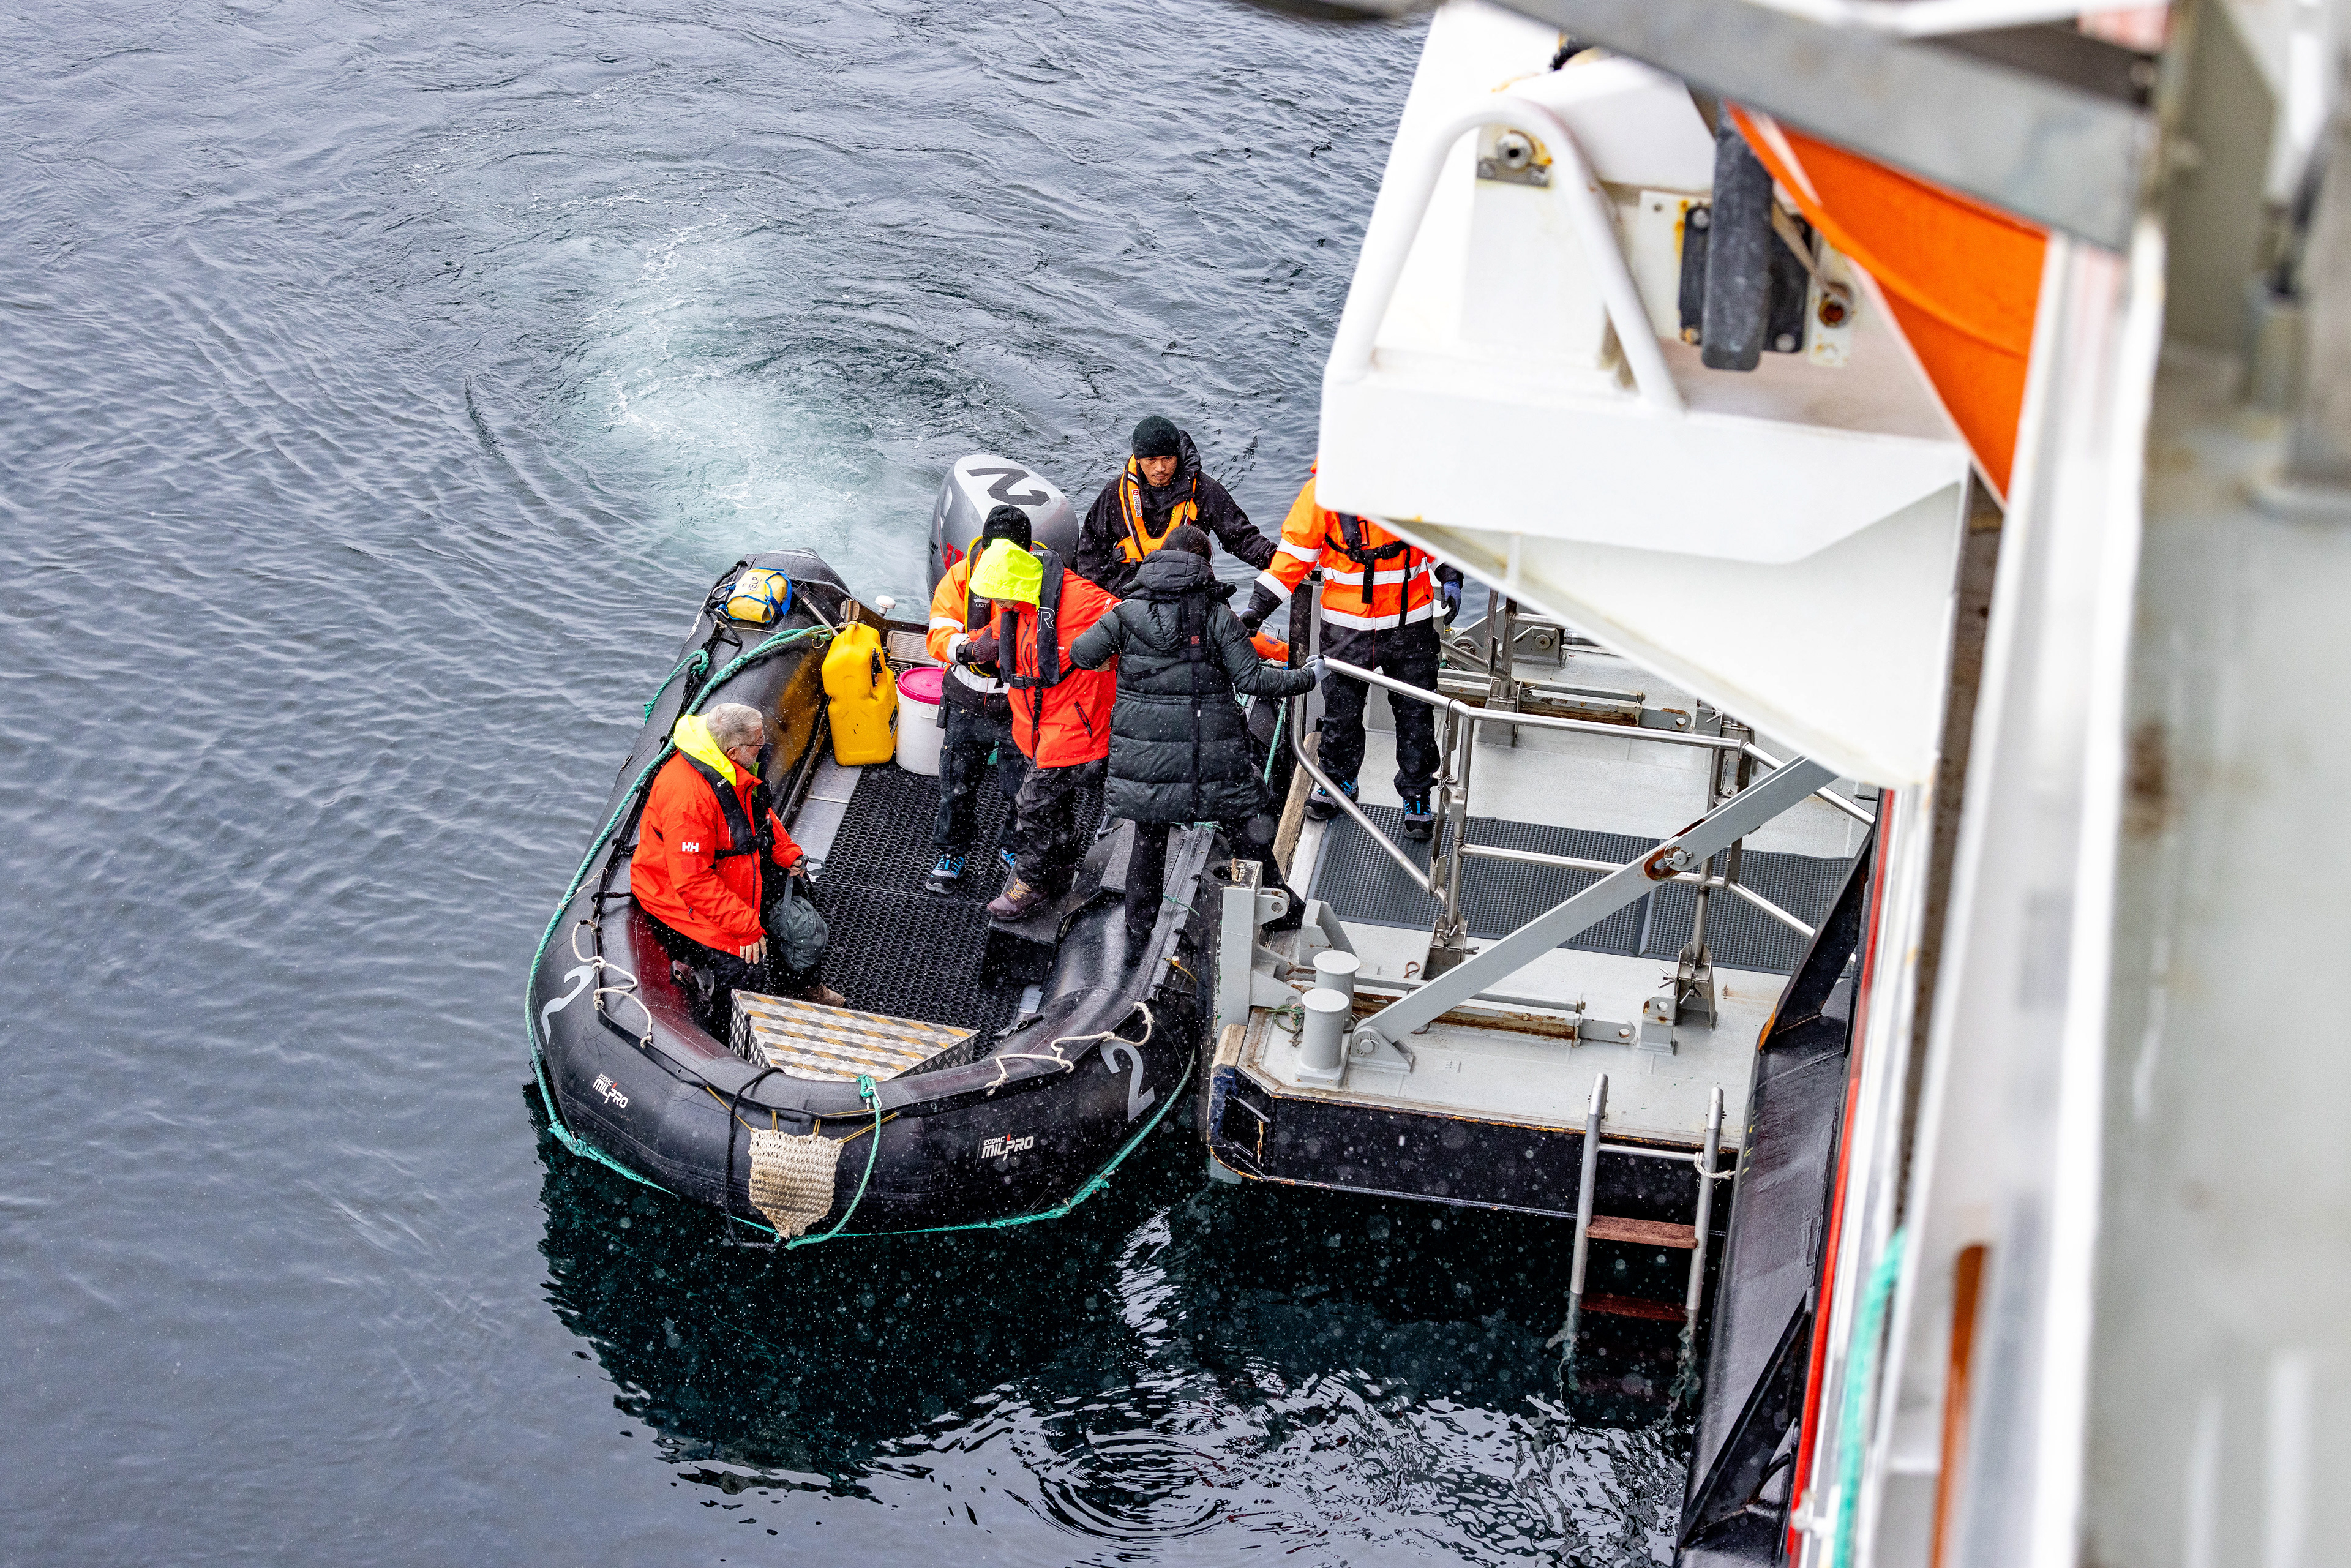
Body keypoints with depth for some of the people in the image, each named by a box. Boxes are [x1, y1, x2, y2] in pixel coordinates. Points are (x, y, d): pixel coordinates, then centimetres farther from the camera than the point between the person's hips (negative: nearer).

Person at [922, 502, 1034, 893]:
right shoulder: (962, 576, -8)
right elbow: (939, 635, -12)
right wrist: (967, 647, -33)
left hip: (1022, 708, -1)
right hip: (969, 705, 1)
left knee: (1022, 789, 10)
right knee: (957, 785, 11)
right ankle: (950, 853, 32)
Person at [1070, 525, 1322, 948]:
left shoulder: (1127, 612, -3)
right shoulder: (1217, 615, -8)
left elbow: (1081, 655, -1)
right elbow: (1251, 678, -10)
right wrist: (1308, 677, 4)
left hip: (1144, 749, 2)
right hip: (1211, 751, -2)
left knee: (1148, 837, 16)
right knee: (1243, 828, 15)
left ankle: (1137, 930, 22)